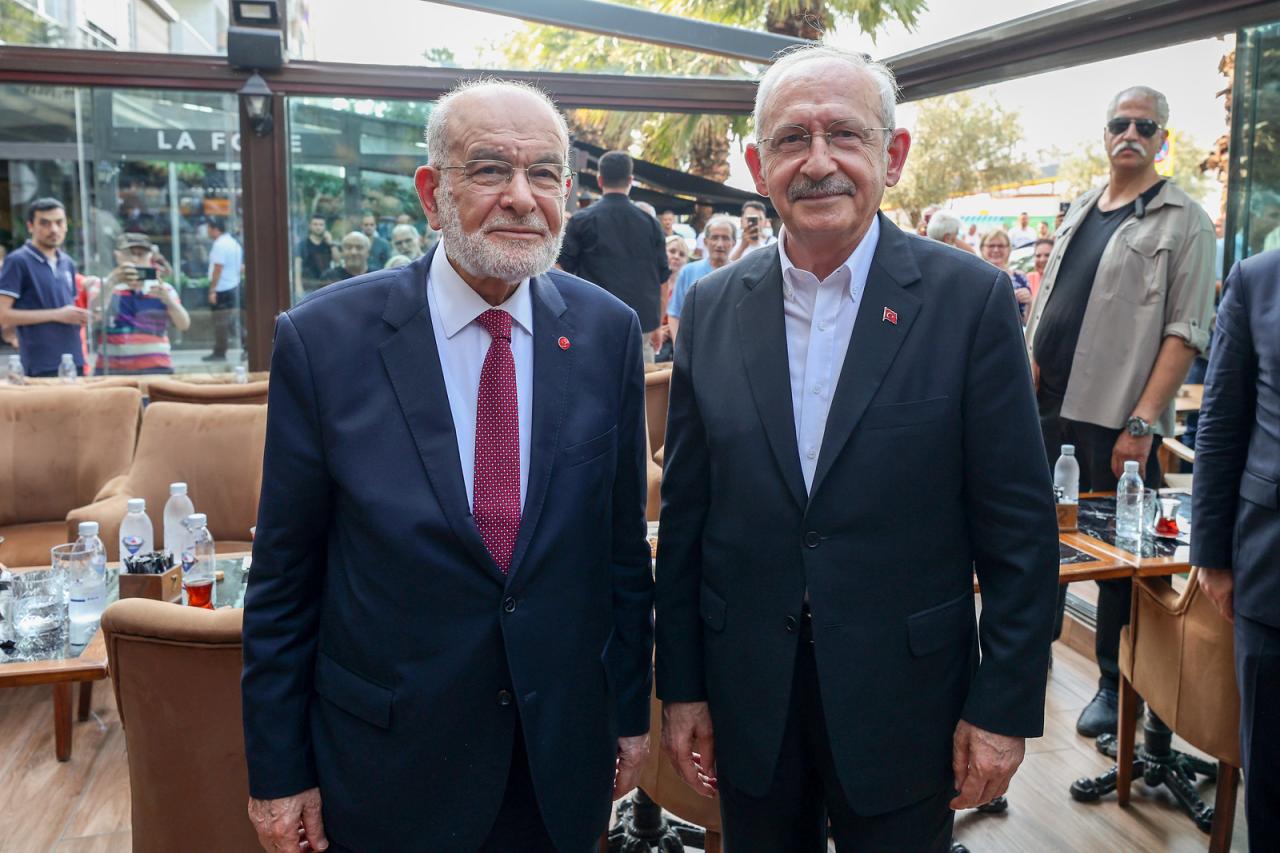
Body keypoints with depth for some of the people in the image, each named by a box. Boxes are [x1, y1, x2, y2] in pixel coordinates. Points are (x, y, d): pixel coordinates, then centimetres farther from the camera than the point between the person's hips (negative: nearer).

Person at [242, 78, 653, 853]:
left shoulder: (609, 332, -5)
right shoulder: (323, 340, -12)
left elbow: (624, 542, 2)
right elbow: (284, 578, -6)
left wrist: (632, 709, 7)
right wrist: (278, 770, -2)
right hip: (388, 761, -1)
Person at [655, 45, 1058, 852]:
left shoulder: (971, 298, -9)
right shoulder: (711, 308, -1)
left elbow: (1020, 527, -6)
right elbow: (685, 516, 2)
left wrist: (1005, 707, -6)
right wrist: (681, 687, 4)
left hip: (904, 705, -2)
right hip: (748, 703, 3)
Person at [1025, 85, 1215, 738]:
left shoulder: (1183, 221, -4)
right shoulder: (1080, 211, 14)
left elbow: (1185, 333, -11)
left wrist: (1142, 422, -18)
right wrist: (1028, 389, 6)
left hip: (1117, 419, -6)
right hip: (1050, 410, 6)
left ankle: (1115, 684, 18)